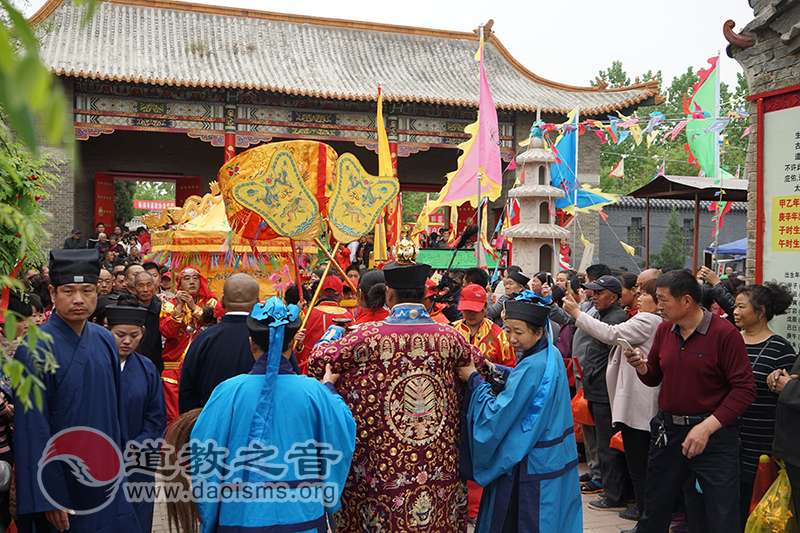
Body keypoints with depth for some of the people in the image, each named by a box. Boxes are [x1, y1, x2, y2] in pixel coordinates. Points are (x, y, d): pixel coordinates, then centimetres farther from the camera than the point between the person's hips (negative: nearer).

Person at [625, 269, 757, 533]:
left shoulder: (724, 333, -14)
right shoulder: (664, 329, 4)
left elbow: (745, 388, -16)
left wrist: (707, 427, -23)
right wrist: (641, 366, -9)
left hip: (714, 434, -5)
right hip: (667, 430, 5)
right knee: (654, 511, 17)